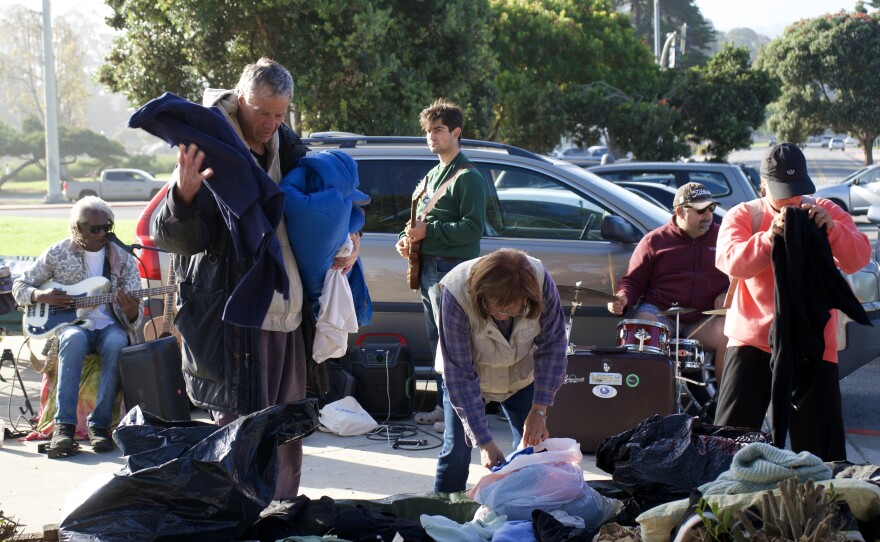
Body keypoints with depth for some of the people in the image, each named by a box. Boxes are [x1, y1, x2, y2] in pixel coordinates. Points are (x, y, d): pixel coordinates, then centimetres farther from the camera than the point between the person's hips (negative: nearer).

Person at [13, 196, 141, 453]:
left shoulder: (122, 258, 5)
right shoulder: (57, 254, 4)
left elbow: (134, 317, 2)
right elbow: (19, 287, 11)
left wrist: (130, 311, -23)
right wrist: (42, 296, -10)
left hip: (109, 325, 1)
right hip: (71, 323, -1)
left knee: (117, 343, -36)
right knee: (74, 340, -37)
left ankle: (100, 424, -32)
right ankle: (64, 424, -39)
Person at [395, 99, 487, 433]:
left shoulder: (467, 177, -8)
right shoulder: (433, 176, 21)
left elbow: (473, 227, -17)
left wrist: (429, 231, -18)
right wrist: (407, 239, 9)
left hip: (452, 269, -9)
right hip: (428, 267, 9)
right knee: (437, 342, 13)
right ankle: (443, 406, 20)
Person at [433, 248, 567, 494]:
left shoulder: (541, 283, -31)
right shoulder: (456, 296, -37)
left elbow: (552, 348, -18)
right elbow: (459, 375, -33)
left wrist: (539, 411, -24)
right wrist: (484, 442, -34)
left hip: (521, 374, 2)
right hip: (470, 374, -2)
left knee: (533, 446, -4)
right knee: (456, 449, -10)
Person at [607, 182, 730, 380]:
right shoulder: (655, 241, 8)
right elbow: (633, 280, 9)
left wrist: (727, 296, -4)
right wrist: (623, 299, -13)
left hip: (705, 319, 1)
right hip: (659, 312, -1)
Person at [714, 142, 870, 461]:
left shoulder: (826, 213, 8)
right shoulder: (743, 216, 3)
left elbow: (859, 258, -3)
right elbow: (729, 262, -14)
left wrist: (832, 229, -21)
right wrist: (771, 236, -27)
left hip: (813, 343, 1)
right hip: (753, 339, -1)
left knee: (820, 440, 1)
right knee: (731, 433, -3)